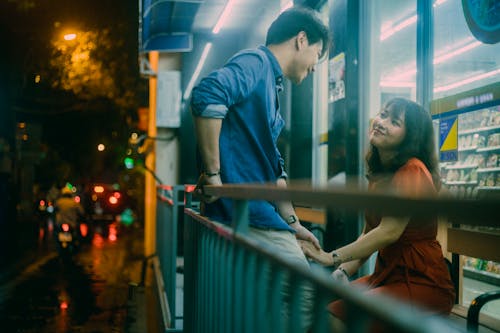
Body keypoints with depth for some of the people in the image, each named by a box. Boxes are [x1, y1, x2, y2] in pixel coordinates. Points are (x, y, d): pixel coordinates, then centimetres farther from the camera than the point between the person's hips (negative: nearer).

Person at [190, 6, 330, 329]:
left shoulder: (271, 85, 22)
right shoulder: (256, 62, -7)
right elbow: (208, 96, -29)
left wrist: (294, 224, 27)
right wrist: (213, 175, -24)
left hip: (254, 209, 10)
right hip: (244, 208, -10)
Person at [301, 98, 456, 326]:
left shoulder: (412, 171, -16)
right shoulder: (379, 174, 13)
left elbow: (389, 232, -25)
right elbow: (368, 234, 11)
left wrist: (332, 257, -24)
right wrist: (341, 273, -3)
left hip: (422, 283, -8)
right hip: (386, 276, 8)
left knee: (336, 313, -22)